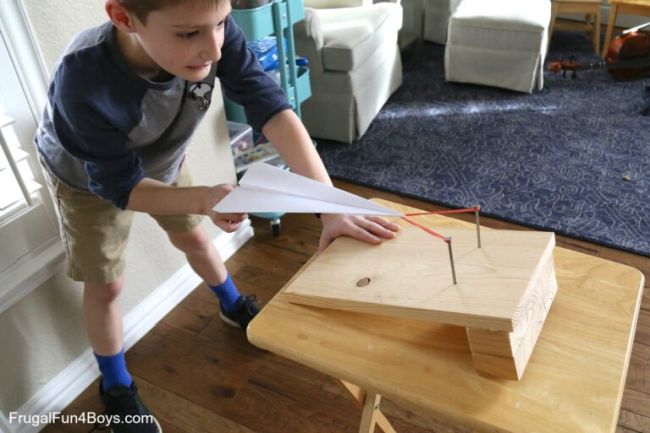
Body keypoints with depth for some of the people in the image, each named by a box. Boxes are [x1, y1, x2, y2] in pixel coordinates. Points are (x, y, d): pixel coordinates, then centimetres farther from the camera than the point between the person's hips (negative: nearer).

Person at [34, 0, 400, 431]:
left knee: (194, 238, 19)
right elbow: (120, 185, -32)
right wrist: (204, 198, -49)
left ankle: (234, 306, 49)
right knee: (105, 285, 7)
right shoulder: (84, 83, -44)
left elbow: (270, 106, -40)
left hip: (161, 159, 3)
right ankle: (116, 386, 32)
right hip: (91, 178, -3)